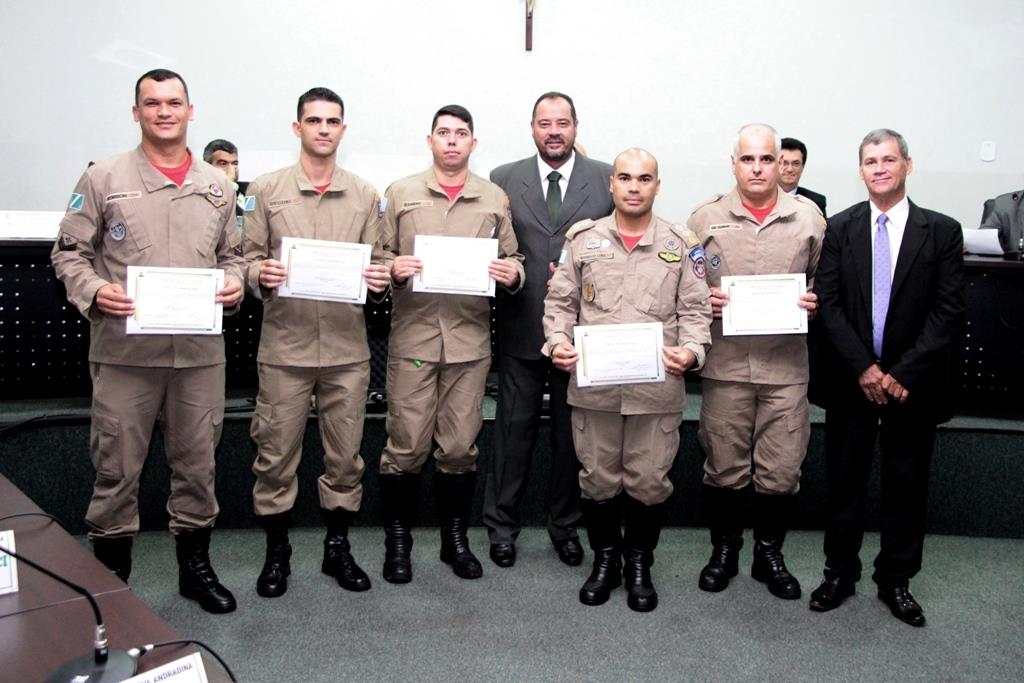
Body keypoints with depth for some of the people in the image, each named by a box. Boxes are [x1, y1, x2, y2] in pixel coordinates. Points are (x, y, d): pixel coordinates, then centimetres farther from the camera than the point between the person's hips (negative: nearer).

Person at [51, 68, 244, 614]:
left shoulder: (217, 186, 11)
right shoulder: (104, 178, 2)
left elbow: (231, 254, 19)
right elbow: (69, 253, 3)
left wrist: (234, 283, -1)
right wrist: (94, 291, -15)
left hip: (200, 350, 3)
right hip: (124, 349, -2)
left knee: (197, 463, 12)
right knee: (117, 467, 5)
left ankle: (195, 565, 29)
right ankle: (110, 575, 22)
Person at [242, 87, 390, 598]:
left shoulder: (365, 195, 9)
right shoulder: (266, 189, 4)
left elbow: (375, 263, 10)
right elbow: (250, 258, 5)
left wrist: (379, 280, -12)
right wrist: (259, 274, -17)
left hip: (347, 347, 2)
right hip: (284, 346, -1)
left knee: (345, 454, 9)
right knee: (276, 453, 5)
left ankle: (338, 547, 26)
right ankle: (277, 552, 22)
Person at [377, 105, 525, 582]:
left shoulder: (495, 199, 11)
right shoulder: (400, 193, 7)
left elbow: (512, 259, 14)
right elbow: (379, 254, 7)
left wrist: (512, 273, -8)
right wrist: (393, 268, -14)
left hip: (470, 340, 2)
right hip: (413, 336, -1)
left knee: (460, 447, 9)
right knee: (405, 446, 1)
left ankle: (455, 538, 24)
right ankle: (397, 540, 18)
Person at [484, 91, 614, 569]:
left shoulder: (607, 180, 3)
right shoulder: (503, 180, 5)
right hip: (521, 328, 0)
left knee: (572, 431, 11)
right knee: (515, 427, 7)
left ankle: (565, 526, 27)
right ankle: (502, 526, 22)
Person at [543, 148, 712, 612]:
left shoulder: (681, 244, 6)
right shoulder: (583, 238, 7)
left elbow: (694, 310, 4)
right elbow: (560, 301, 8)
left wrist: (691, 351, -13)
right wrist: (558, 342, -9)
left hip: (658, 387, 0)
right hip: (593, 385, 1)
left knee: (650, 482, 7)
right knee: (598, 480, 10)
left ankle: (638, 564, 28)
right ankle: (605, 560, 30)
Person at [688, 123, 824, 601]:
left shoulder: (809, 217, 5)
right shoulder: (706, 218, 3)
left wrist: (815, 303, -7)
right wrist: (703, 300, -11)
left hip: (786, 366, 1)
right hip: (725, 364, 0)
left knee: (781, 471, 6)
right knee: (725, 467, 9)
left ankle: (769, 553, 27)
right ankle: (724, 550, 29)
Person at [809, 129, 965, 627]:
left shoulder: (942, 231, -1)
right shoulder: (840, 228, 1)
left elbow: (948, 311, -5)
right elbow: (829, 304, -3)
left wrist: (902, 373, -13)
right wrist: (864, 368, -12)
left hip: (913, 381, 0)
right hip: (851, 380, 1)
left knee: (907, 485, 9)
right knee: (844, 480, 8)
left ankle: (895, 580, 25)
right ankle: (840, 573, 23)